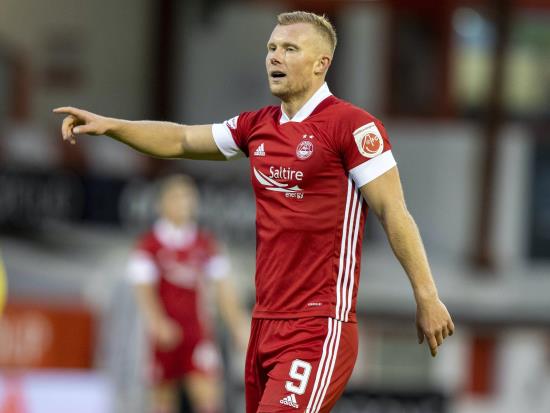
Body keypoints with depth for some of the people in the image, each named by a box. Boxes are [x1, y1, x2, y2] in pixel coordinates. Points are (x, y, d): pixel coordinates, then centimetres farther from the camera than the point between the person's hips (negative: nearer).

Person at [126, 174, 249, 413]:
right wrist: (157, 322, -26)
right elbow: (144, 290, -10)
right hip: (165, 334, -2)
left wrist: (238, 324, 3)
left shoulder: (206, 245, 9)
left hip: (198, 336, 2)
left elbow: (223, 291, 10)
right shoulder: (149, 245, 0)